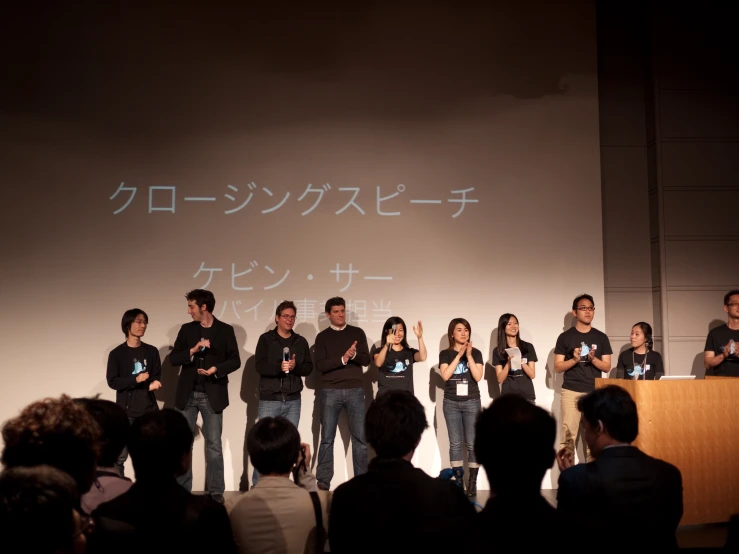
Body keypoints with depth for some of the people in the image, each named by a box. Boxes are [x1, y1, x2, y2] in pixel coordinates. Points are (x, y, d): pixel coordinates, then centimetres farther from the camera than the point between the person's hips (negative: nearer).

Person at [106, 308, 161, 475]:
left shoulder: (151, 351, 9)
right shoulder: (117, 353, 1)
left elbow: (156, 377, 8)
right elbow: (113, 382, -4)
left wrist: (151, 385, -15)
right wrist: (136, 380, -17)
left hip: (149, 410, 2)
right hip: (126, 412, -2)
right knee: (120, 456, -3)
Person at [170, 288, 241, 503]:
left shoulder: (225, 330, 0)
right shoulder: (186, 329, 7)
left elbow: (235, 360, -2)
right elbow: (173, 358, 1)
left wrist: (216, 369, -18)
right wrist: (193, 350, -15)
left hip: (212, 395, -3)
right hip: (187, 394, 3)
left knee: (214, 445, 1)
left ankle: (216, 491, 8)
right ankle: (182, 490, 15)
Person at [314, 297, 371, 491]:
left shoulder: (357, 333, 8)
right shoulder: (322, 337, 4)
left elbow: (366, 359, 1)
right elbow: (320, 365, -7)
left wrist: (354, 355, -20)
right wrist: (342, 359, -20)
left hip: (355, 390, 1)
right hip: (330, 391, -1)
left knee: (360, 437, 2)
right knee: (327, 438, 2)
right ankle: (323, 481, 7)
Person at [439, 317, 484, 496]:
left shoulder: (476, 353, 5)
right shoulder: (445, 354, 5)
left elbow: (478, 376, -7)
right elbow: (445, 375, -11)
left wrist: (469, 355, -14)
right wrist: (459, 355, -12)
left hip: (472, 402, 0)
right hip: (451, 403, 1)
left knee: (472, 443, -2)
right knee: (455, 443, 1)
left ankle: (472, 481, 2)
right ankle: (458, 480, 6)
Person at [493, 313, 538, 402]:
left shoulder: (528, 347, 6)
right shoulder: (498, 351, 4)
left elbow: (532, 375, 3)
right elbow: (500, 379, 0)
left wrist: (521, 361, -13)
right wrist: (509, 363, -14)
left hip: (527, 396, 0)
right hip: (508, 396, 0)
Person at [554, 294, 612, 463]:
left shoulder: (601, 337, 10)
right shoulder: (565, 337, 4)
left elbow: (607, 367, 7)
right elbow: (558, 367, 3)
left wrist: (593, 358, -11)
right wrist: (574, 360, -14)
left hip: (595, 393, 2)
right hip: (571, 392, -2)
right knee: (568, 436, -7)